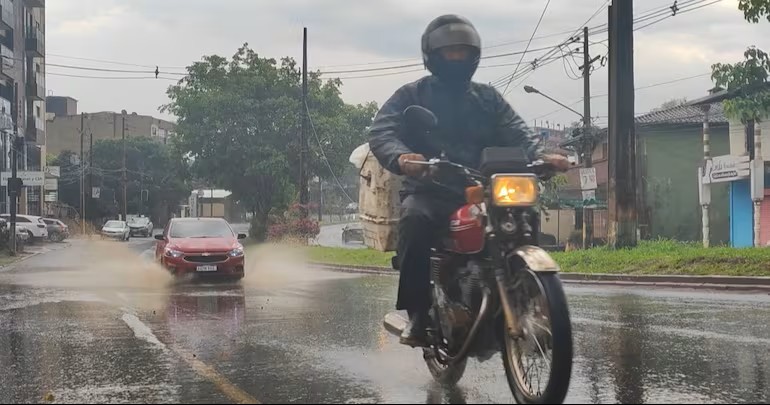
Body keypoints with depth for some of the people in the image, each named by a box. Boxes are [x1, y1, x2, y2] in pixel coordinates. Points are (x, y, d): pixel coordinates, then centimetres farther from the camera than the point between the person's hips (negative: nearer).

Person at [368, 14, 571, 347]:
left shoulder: (488, 98, 21)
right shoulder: (411, 95, 10)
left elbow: (516, 133, 8)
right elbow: (381, 132, -6)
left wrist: (540, 156, -16)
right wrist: (400, 157, -30)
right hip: (428, 190, -3)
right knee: (415, 219, -38)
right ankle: (417, 314, -32)